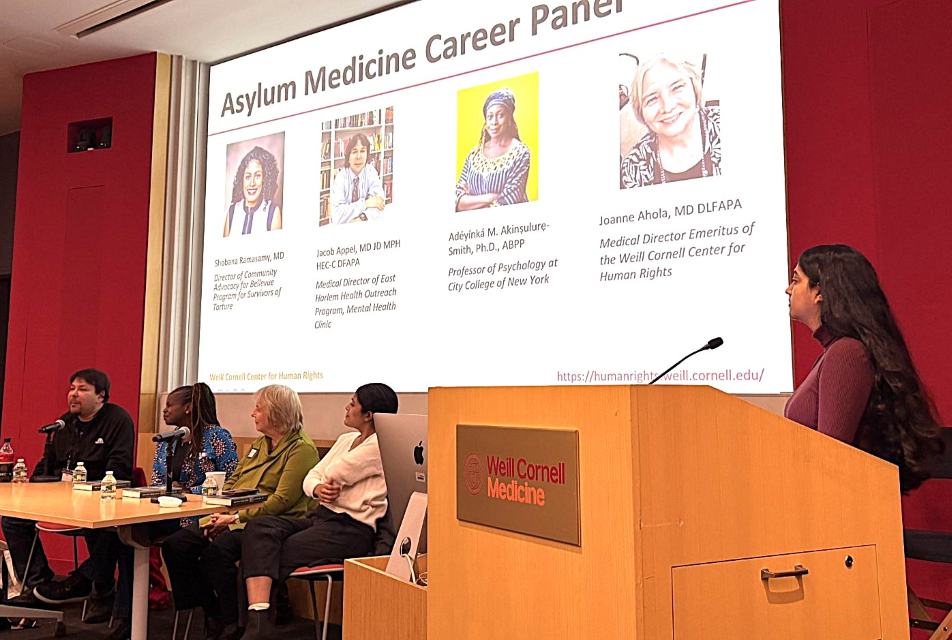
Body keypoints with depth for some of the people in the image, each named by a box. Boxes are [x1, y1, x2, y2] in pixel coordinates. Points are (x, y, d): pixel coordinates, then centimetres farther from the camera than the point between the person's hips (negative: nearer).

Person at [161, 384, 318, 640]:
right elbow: (231, 483, 19)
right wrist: (219, 514, 0)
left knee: (216, 550, -32)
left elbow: (281, 501, -17)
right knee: (175, 545, -10)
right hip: (233, 518, 9)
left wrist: (236, 518, -19)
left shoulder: (301, 449, -9)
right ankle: (212, 616, 0)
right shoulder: (259, 444, 21)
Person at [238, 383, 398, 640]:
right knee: (258, 529, -18)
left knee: (274, 556, -21)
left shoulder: (379, 446, -10)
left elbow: (333, 474, -14)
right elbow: (312, 477, 14)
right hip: (321, 517, 9)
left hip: (352, 529, -9)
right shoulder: (346, 440, 20)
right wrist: (318, 489, -9)